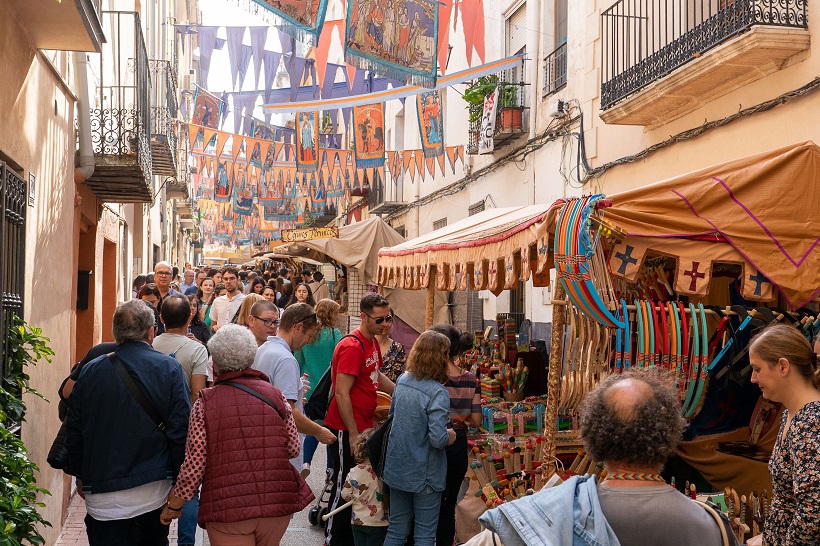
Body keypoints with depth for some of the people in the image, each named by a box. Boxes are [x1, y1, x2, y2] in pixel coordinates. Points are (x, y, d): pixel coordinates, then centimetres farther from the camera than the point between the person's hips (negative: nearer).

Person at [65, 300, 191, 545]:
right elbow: (181, 430, -9)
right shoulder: (169, 369, -7)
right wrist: (180, 479, 3)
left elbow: (74, 431, 7)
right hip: (154, 492, 0)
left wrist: (79, 474, 21)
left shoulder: (90, 371, -1)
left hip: (102, 496, 1)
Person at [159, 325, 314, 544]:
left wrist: (173, 506, 8)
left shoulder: (205, 403, -5)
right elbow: (293, 448, 6)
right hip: (277, 502, 3)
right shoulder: (274, 394, 1)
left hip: (227, 508, -3)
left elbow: (194, 464, -6)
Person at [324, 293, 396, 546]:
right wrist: (353, 433, -20)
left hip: (363, 425, 9)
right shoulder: (352, 347, -20)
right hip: (346, 430, -9)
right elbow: (342, 394, -22)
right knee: (343, 486, 2)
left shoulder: (372, 342, 10)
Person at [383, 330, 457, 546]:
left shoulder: (402, 380, 0)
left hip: (396, 469, 6)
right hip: (424, 475, -6)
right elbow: (438, 439, -26)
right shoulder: (437, 393, -21)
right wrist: (450, 436, -7)